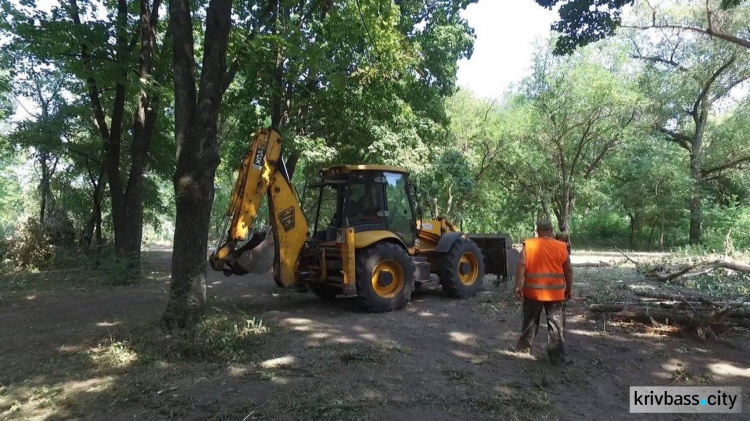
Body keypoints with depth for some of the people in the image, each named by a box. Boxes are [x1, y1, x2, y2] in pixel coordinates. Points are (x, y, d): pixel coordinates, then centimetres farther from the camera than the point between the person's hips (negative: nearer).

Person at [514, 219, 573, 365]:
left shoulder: (528, 244, -3)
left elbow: (522, 265, -9)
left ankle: (524, 347, 27)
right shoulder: (561, 247, 0)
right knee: (556, 326, 6)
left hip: (533, 291, 0)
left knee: (530, 321, 16)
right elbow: (568, 270, 4)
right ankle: (557, 357, 7)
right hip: (555, 293, 0)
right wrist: (568, 289, 14)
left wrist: (518, 286, -6)